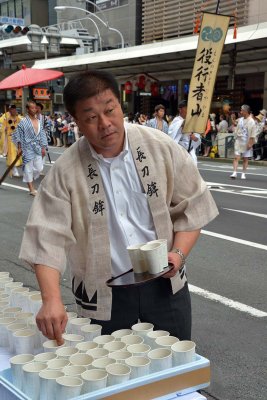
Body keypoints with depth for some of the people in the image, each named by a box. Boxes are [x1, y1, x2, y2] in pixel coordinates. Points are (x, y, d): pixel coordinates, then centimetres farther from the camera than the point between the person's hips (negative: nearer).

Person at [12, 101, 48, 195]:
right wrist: (19, 148, -8)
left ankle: (29, 180, 29)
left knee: (39, 168, 4)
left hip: (37, 148, 5)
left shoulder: (39, 122, 9)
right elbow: (17, 135, -5)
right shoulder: (23, 122, -8)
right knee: (28, 168, -1)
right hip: (27, 149, -5)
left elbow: (42, 135, 12)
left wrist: (43, 148, 9)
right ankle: (31, 189, 6)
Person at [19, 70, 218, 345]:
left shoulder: (162, 148, -7)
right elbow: (48, 236, -16)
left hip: (164, 283, 2)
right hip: (102, 294, -1)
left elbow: (191, 206, 1)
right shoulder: (64, 172, -11)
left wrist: (179, 253, -14)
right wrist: (51, 299, -29)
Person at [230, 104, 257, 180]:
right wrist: (236, 139, 10)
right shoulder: (240, 120, 8)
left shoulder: (251, 122, -8)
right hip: (238, 142, 4)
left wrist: (250, 143, -13)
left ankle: (243, 174, 14)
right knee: (236, 157, -6)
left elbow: (253, 135, -9)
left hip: (246, 143, -4)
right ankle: (235, 173, -10)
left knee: (245, 159, 6)